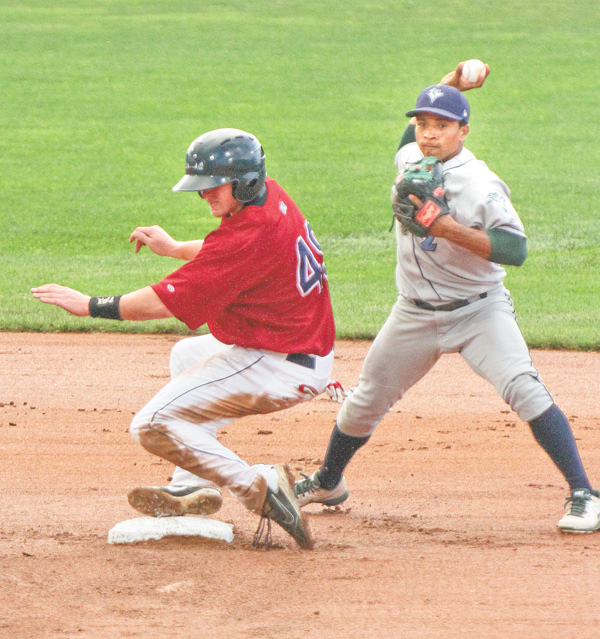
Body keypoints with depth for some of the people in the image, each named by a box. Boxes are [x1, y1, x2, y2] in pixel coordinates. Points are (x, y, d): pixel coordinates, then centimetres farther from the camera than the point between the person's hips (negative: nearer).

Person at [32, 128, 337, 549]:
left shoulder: (249, 234, -26)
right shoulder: (271, 196, 3)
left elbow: (167, 301, -23)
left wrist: (90, 305, -15)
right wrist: (174, 249, 22)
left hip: (277, 368, -11)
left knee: (154, 426, -12)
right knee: (189, 354, 35)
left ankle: (260, 487, -18)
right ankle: (195, 489, 26)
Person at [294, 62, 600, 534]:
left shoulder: (481, 185, -21)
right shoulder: (408, 159, -1)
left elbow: (516, 250, -30)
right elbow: (413, 137, 24)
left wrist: (453, 231, -38)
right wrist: (448, 85, 9)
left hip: (479, 310, -6)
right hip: (415, 314, 6)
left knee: (525, 389, -24)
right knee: (366, 402, 15)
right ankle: (328, 483, 39)